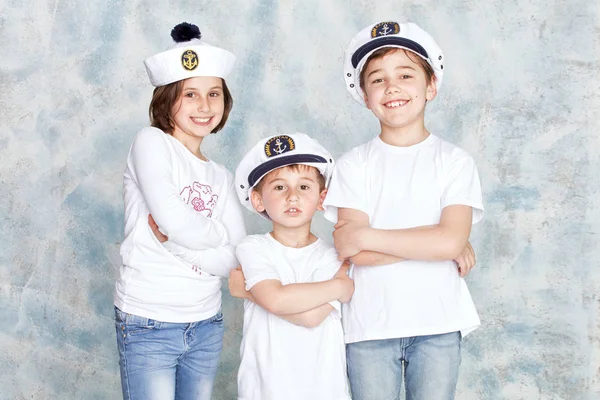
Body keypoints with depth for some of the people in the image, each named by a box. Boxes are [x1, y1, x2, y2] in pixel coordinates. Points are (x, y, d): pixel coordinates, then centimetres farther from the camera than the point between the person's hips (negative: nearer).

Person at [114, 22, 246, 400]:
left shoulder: (221, 175, 10)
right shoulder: (151, 142, -7)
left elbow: (233, 259, -1)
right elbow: (174, 220, -20)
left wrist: (173, 239, -13)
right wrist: (219, 234, -2)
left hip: (207, 324, 6)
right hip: (149, 324, -5)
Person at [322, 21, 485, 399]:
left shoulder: (455, 161, 0)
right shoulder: (354, 164, 0)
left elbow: (451, 240, -14)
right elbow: (352, 251, -11)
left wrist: (366, 236, -14)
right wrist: (435, 244, -13)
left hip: (438, 325, 0)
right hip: (370, 325, 0)